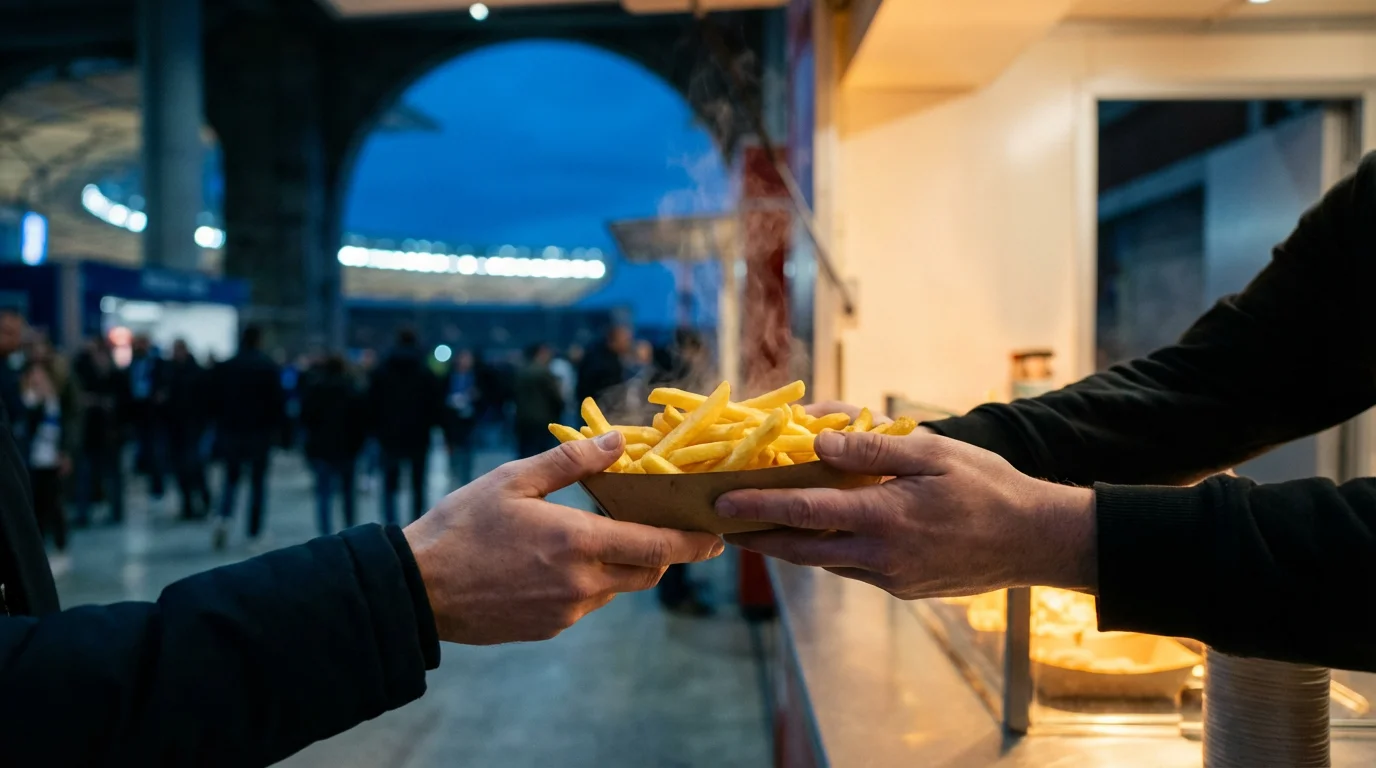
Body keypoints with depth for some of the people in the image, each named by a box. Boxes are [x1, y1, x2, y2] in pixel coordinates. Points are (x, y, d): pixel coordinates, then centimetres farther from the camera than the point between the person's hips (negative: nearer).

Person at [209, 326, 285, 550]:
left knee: (231, 476, 17)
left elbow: (214, 401, 3)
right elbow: (277, 400, -11)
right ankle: (254, 534, 7)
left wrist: (221, 425, 15)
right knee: (258, 481, 6)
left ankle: (224, 517, -9)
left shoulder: (225, 366, 2)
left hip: (230, 430, 2)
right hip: (260, 431, -2)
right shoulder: (268, 366, -7)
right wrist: (276, 425, 2)